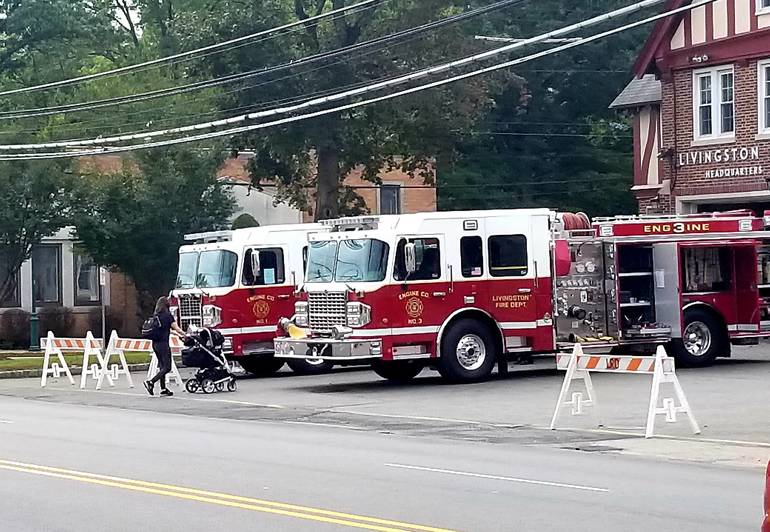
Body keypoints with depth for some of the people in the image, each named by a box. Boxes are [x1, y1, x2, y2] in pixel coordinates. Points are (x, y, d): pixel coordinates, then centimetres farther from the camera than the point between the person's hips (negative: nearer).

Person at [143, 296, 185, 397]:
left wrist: (177, 334, 32)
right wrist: (185, 335, 7)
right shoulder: (168, 316, -10)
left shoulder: (156, 316, 11)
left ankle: (163, 389, 16)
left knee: (162, 366, 15)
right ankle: (151, 382, -16)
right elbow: (176, 328, -9)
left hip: (155, 344, 8)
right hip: (163, 344, -8)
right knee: (167, 367, -3)